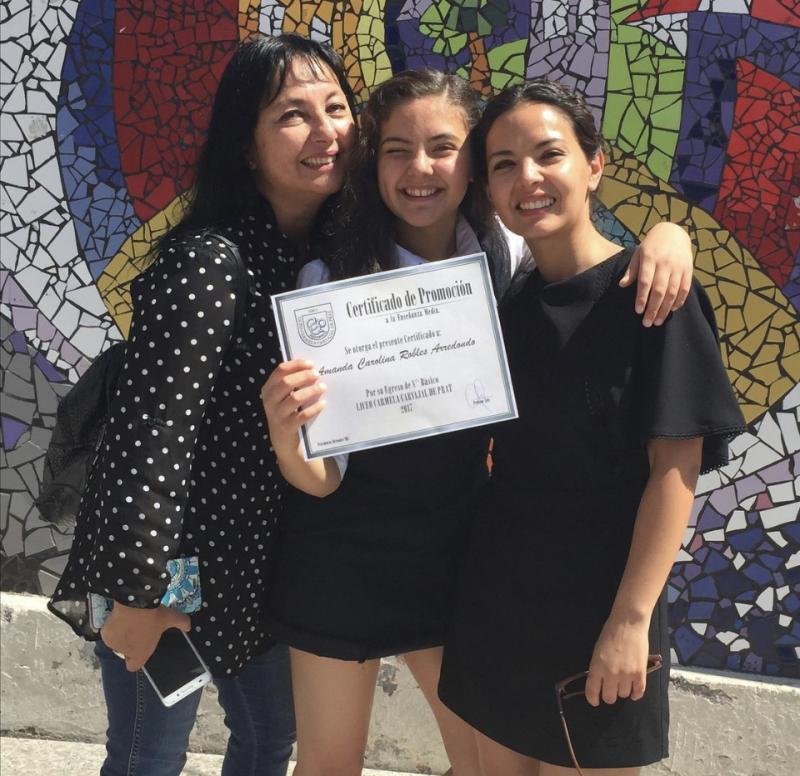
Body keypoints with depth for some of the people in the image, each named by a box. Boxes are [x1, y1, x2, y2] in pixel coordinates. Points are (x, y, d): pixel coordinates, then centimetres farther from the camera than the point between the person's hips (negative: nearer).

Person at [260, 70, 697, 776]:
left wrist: (667, 235, -22)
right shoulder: (330, 280, -15)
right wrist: (287, 436, -38)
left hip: (456, 550, 3)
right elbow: (321, 477, -15)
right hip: (344, 554, -3)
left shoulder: (509, 261, -7)